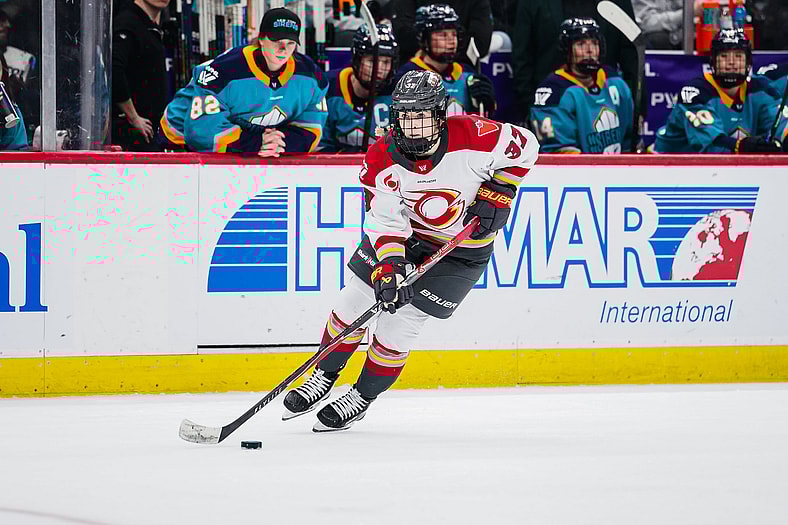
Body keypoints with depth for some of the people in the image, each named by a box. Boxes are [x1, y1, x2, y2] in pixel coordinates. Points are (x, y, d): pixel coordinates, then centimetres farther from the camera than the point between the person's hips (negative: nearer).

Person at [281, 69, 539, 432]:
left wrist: (498, 193, -17)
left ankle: (361, 398, 15)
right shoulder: (382, 158, -21)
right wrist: (388, 265, -35)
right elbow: (385, 219, -21)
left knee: (399, 323, -6)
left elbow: (523, 146, -12)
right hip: (402, 234, 3)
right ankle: (323, 378, 27)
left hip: (460, 248, -3)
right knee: (353, 302, 3)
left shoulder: (473, 136, -28)